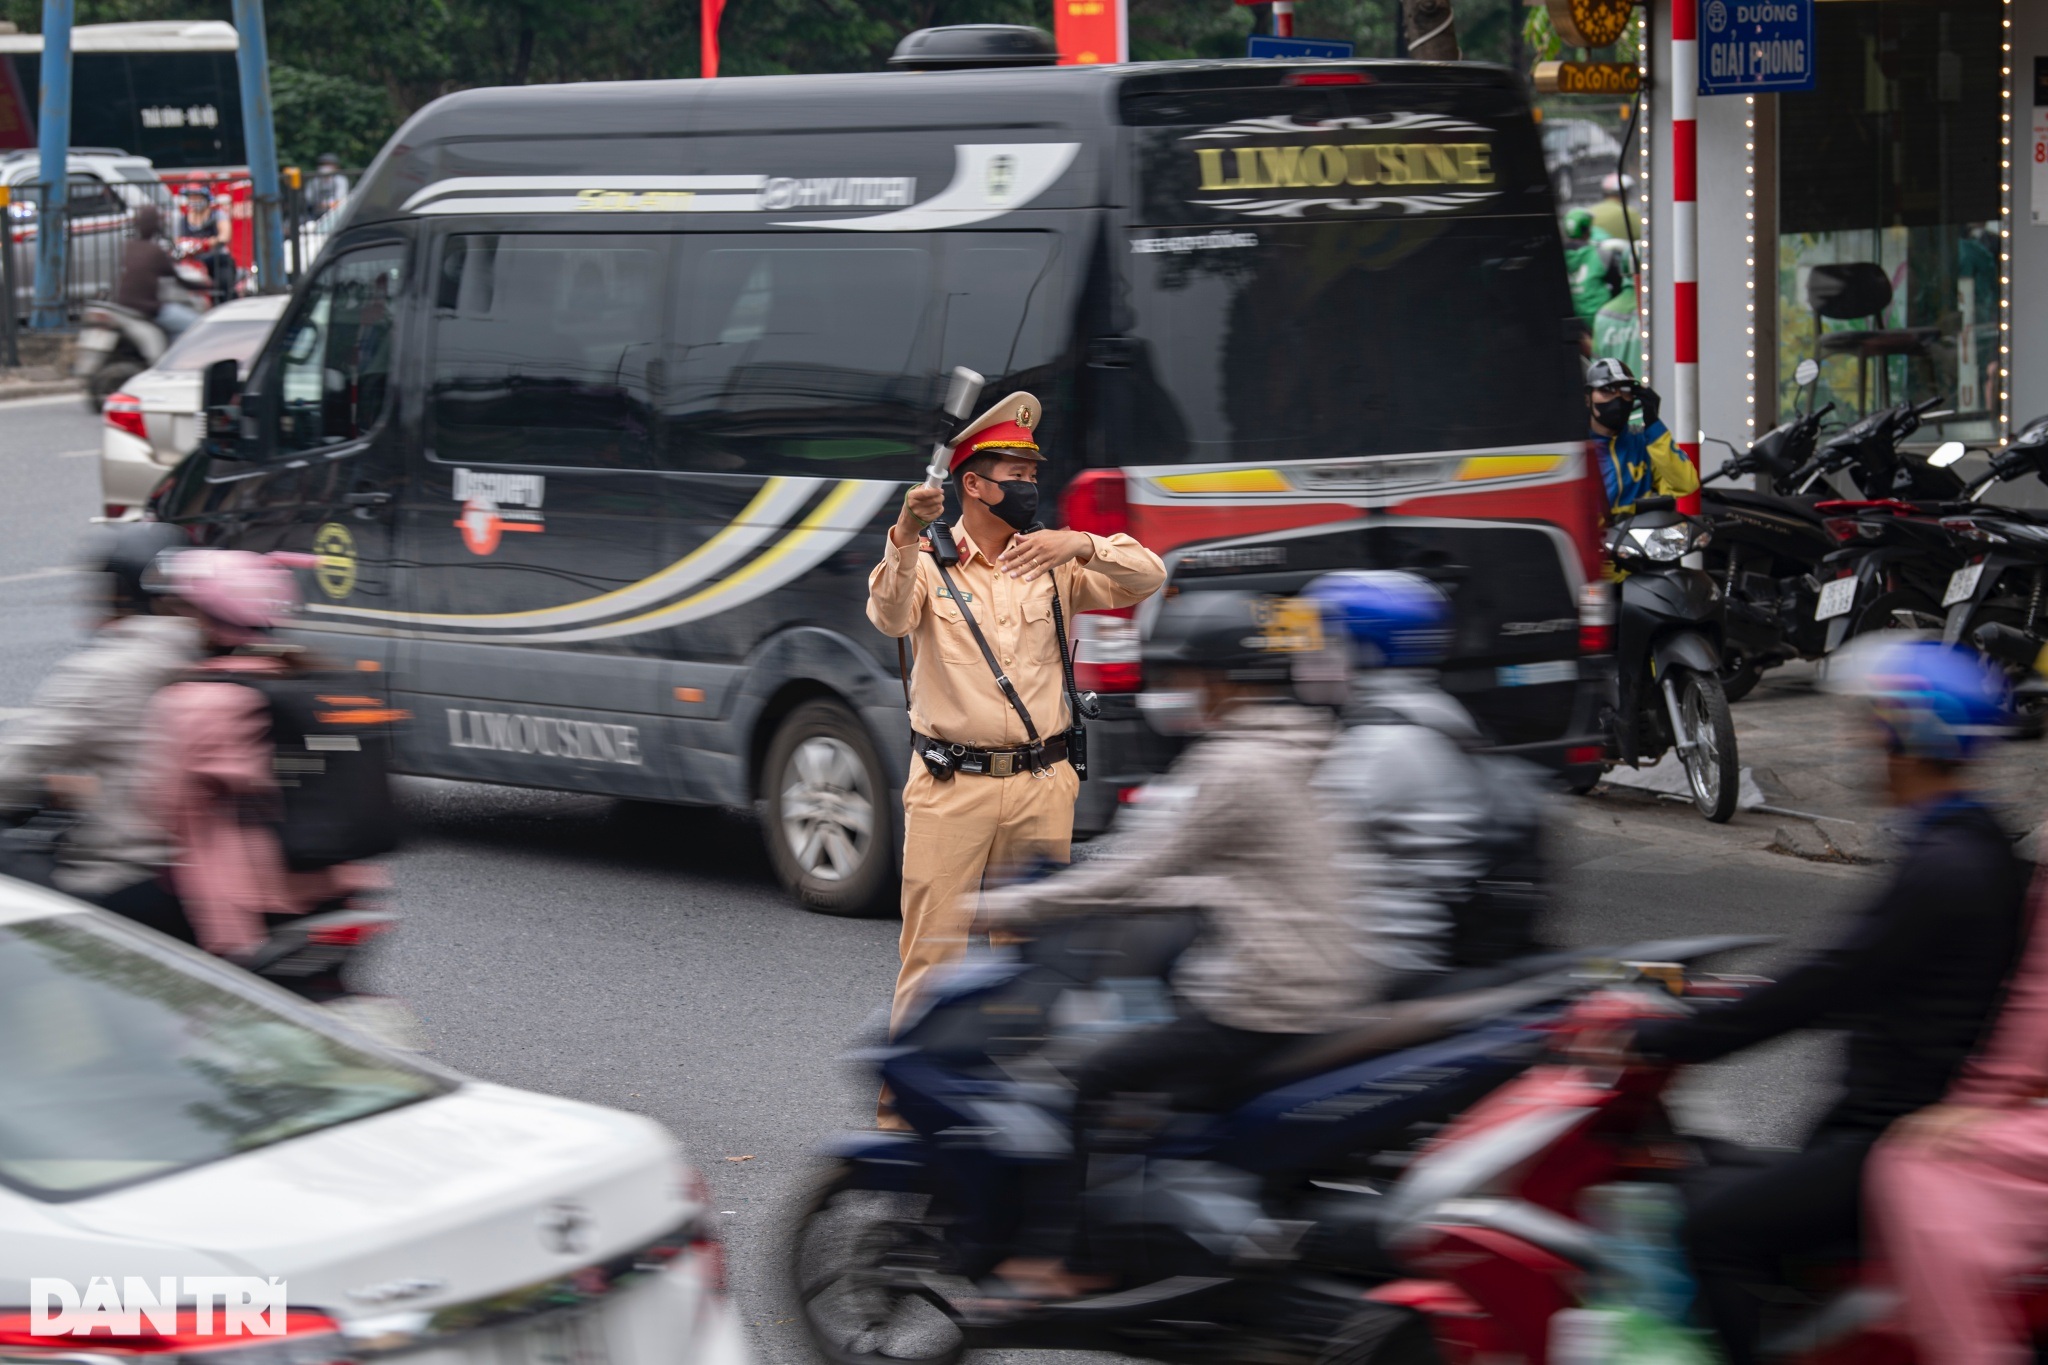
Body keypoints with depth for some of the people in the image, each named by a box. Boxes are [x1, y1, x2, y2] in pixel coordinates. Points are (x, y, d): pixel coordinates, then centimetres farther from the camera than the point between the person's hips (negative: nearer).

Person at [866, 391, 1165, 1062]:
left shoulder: (1054, 564, 8)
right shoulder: (929, 565, 2)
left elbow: (1148, 579, -3)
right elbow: (890, 618, -18)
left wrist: (1082, 544, -20)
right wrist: (904, 543, -36)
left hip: (1043, 785, 3)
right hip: (951, 786, -3)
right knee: (932, 949, -4)